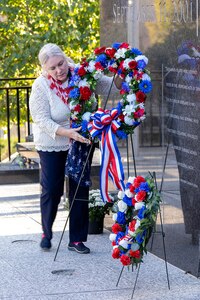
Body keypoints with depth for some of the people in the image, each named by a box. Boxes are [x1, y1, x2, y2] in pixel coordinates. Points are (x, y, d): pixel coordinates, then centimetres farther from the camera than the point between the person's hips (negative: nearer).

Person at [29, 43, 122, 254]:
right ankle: (46, 233, 27)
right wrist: (67, 132, -34)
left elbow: (109, 87, -6)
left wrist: (120, 77, -29)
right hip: (52, 144, -2)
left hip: (82, 142, 2)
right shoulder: (41, 86, -18)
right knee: (51, 190, 4)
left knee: (80, 191, 4)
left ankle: (77, 239, 14)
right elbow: (42, 120, -20)